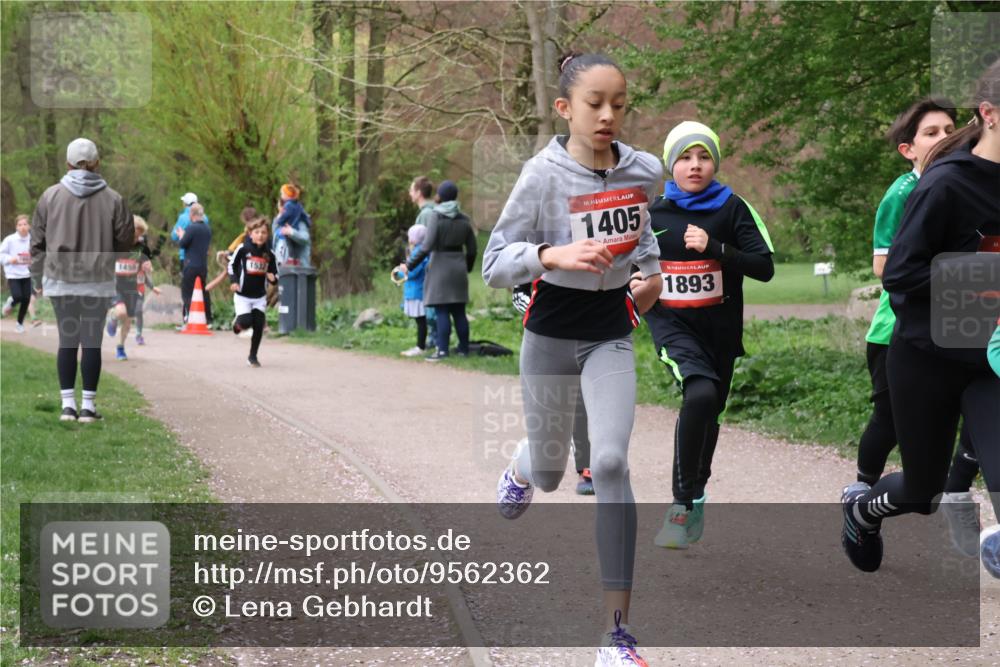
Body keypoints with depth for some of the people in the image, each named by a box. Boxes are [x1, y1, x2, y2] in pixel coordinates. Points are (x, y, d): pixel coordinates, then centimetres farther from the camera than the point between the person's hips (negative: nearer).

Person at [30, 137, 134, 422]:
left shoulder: (50, 196, -2)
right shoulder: (112, 199, -6)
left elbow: (37, 242, 3)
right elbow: (126, 241, 1)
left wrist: (38, 279, 14)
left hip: (59, 279, 1)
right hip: (98, 281, -1)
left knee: (67, 340, 8)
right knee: (92, 341, 4)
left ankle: (68, 404, 8)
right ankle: (88, 406, 5)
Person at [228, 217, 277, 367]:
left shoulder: (269, 254, 1)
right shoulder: (242, 249, -9)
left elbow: (275, 273, 11)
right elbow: (232, 264, 4)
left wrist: (273, 278, -13)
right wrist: (233, 281, -9)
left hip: (260, 297, 3)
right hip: (242, 295, -3)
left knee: (259, 326, 0)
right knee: (246, 322, -17)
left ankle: (253, 356, 16)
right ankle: (237, 324, 22)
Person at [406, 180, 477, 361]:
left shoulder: (437, 218, -11)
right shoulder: (464, 219, 5)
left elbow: (426, 247, -17)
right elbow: (472, 249, 9)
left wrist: (410, 265, -9)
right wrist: (467, 267, 25)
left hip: (440, 267, -5)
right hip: (458, 267, 5)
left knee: (442, 312, -5)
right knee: (459, 311, 10)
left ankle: (442, 350, -9)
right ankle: (464, 348, 13)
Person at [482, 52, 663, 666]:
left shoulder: (645, 170, -5)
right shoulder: (543, 175, -17)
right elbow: (495, 264, -15)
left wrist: (651, 264, 8)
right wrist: (553, 254, -32)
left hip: (611, 333, 1)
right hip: (551, 333, -1)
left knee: (610, 463, -17)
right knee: (548, 474, 14)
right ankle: (520, 470, 58)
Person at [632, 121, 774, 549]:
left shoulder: (732, 209, -4)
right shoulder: (653, 213, 1)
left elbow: (764, 267, -11)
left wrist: (715, 248, -22)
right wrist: (633, 284, -5)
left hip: (720, 327, 2)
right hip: (671, 323, -2)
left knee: (708, 413, 15)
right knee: (700, 393, -28)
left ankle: (694, 496, 41)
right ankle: (684, 504, -21)